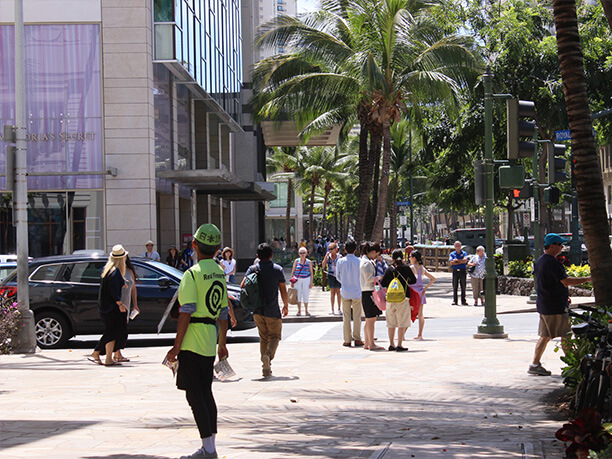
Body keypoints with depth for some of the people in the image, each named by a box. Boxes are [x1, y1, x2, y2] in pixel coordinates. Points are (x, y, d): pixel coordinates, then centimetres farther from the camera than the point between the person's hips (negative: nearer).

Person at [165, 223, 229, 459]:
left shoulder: (192, 274, -13)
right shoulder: (220, 272, 11)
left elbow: (186, 313, -17)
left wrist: (176, 346, -14)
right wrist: (222, 343, 23)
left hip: (193, 341, -8)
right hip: (210, 339, 8)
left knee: (194, 394, -5)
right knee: (206, 392, 14)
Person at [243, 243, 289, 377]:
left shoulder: (253, 269, 1)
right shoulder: (278, 269, -3)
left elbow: (243, 285, -7)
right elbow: (283, 291, -3)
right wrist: (286, 306, 12)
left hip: (257, 311, 3)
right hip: (273, 311, -3)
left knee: (263, 338, 16)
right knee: (274, 336, 8)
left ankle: (266, 368, 13)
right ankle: (268, 355, -22)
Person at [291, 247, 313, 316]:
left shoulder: (309, 262, 2)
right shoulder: (296, 261, 2)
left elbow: (311, 273, 5)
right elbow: (293, 271, 6)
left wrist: (311, 282, -1)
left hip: (306, 279, 0)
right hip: (297, 280, 0)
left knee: (306, 295, 0)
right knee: (298, 295, 1)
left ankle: (306, 311, 12)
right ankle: (299, 311, 11)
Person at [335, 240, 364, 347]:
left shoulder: (340, 261, -4)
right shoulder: (359, 261, -7)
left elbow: (338, 276, 5)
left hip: (345, 292, 1)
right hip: (357, 292, -1)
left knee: (346, 316, 6)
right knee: (357, 316, 6)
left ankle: (347, 340, 6)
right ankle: (357, 339, 6)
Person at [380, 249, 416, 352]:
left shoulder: (389, 269, -1)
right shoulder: (407, 268, -2)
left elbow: (383, 283, 0)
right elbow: (414, 281, 7)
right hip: (403, 298, -2)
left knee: (391, 323, 12)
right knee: (402, 323, 1)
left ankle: (391, 344, 17)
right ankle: (399, 345, -4)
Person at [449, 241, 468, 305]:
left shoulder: (464, 253, 9)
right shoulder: (452, 254, 10)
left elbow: (465, 260, -10)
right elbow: (451, 263, -5)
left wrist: (457, 260, -8)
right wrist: (461, 262, -8)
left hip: (462, 271, 0)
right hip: (455, 271, 0)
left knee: (463, 287, -1)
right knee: (455, 287, -1)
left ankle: (463, 300, 1)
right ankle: (454, 301, 1)